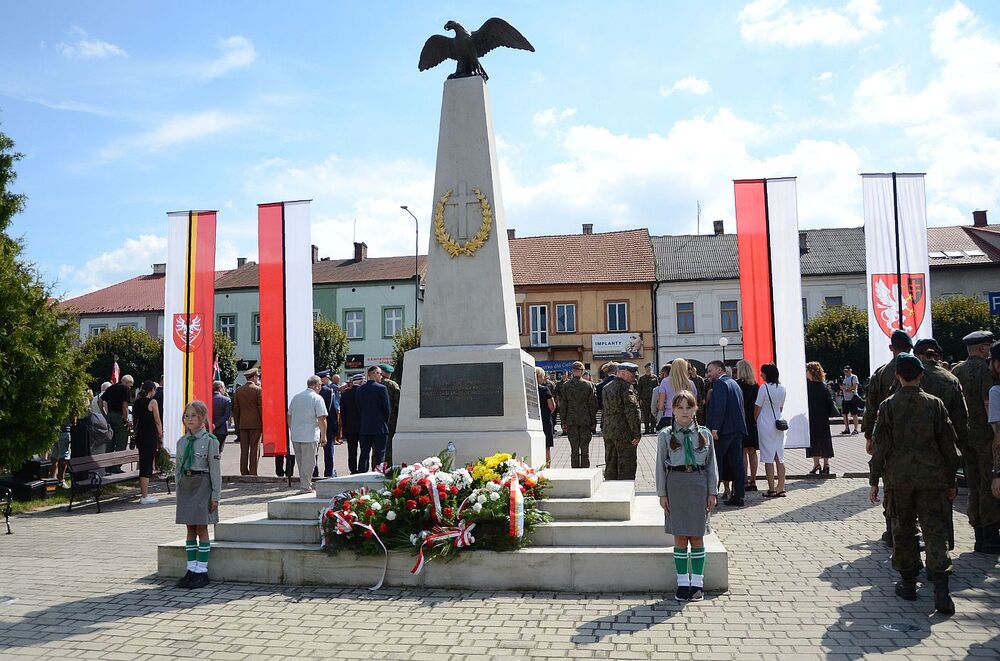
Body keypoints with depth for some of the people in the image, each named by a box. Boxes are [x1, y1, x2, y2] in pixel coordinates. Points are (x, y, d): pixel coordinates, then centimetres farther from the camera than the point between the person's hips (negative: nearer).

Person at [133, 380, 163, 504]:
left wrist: (136, 432, 20)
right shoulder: (152, 402, -10)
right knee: (147, 465, -3)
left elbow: (134, 421, 13)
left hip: (139, 436, 7)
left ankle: (143, 493, 20)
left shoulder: (136, 402, 9)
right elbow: (158, 422, -8)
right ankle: (145, 497, 0)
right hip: (150, 437, -7)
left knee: (143, 464, 14)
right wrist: (161, 438, 0)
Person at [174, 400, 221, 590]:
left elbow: (215, 469, -9)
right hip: (185, 485, 5)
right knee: (190, 529, 10)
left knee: (201, 528, 0)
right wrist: (179, 490, 11)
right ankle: (191, 569, 18)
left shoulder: (210, 441, -8)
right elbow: (178, 468, 14)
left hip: (202, 485, -5)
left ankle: (202, 571, 8)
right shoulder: (182, 442, 8)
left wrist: (215, 495, -10)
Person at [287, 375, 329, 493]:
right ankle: (305, 487, 2)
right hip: (309, 436, -6)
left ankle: (304, 484, 24)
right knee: (308, 462, 1)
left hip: (295, 436, 6)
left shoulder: (296, 397, 12)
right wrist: (324, 436, -6)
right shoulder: (317, 398, -8)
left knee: (301, 462, 16)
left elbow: (289, 416, 18)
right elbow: (321, 419, -13)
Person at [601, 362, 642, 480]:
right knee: (626, 466, -2)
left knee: (610, 465, 15)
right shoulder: (627, 388, -14)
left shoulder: (606, 388, 13)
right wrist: (637, 434, -16)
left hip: (608, 432, 8)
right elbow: (632, 412, -19)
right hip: (624, 433, -8)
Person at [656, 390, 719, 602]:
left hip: (699, 484, 1)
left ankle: (697, 582, 16)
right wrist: (662, 493, -2)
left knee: (697, 537, 5)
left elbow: (711, 465, 7)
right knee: (680, 537, 3)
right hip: (676, 484, -1)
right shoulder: (665, 435, 1)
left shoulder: (704, 434, 5)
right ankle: (683, 582, 14)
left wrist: (712, 492, 3)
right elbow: (661, 465, 2)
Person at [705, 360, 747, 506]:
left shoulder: (720, 383, -9)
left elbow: (719, 406, -19)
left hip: (723, 430, -9)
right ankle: (739, 496, 8)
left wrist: (714, 428, -21)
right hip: (738, 428, 9)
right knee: (737, 463, 7)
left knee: (715, 463, -2)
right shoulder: (734, 383, 20)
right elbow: (739, 406, 20)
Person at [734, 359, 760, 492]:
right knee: (752, 452, 10)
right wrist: (755, 419, 15)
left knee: (743, 452, -3)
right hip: (753, 422, 6)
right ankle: (753, 481, 15)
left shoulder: (738, 384, -10)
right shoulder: (755, 385, 7)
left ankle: (745, 481, -4)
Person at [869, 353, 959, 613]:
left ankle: (908, 584, 21)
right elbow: (948, 444, 3)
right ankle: (941, 591, -6)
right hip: (931, 478, 1)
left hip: (898, 478, -1)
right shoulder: (934, 404, 0)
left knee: (903, 529, 12)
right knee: (935, 530, 2)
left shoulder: (888, 406, -4)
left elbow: (881, 446, -4)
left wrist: (874, 480, 3)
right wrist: (950, 481, 12)